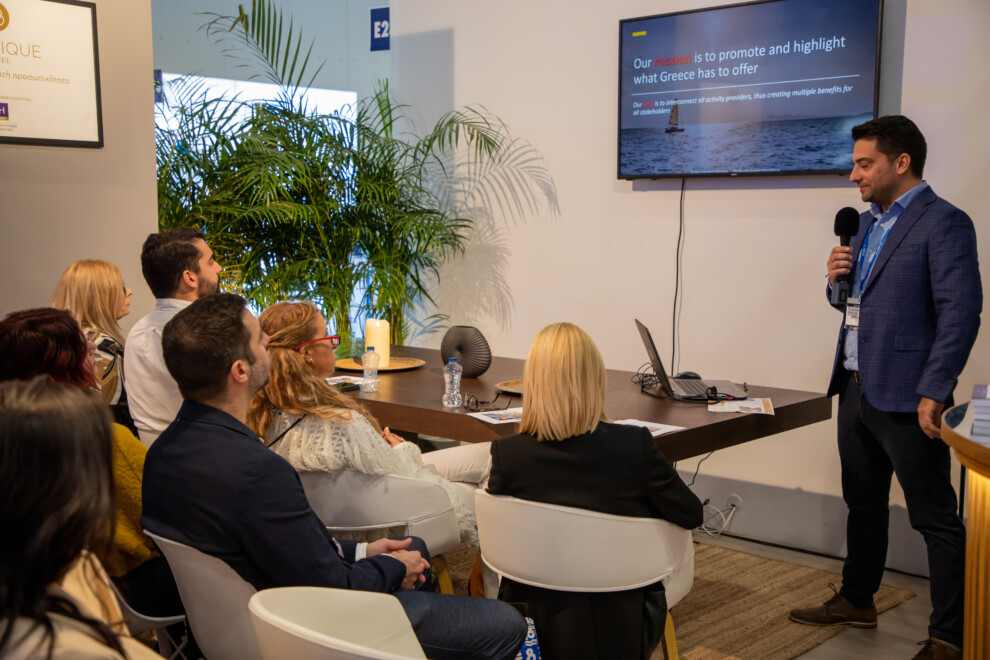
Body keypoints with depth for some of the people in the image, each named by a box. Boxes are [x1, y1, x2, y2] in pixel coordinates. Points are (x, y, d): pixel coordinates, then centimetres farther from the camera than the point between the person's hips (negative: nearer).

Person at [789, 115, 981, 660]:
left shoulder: (943, 224, -11)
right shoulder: (869, 222, 15)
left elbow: (961, 313, -18)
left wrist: (932, 394, -23)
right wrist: (839, 280, 0)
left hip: (904, 399, -9)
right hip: (856, 390, 9)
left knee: (936, 519, 0)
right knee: (863, 505, 20)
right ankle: (856, 601, 35)